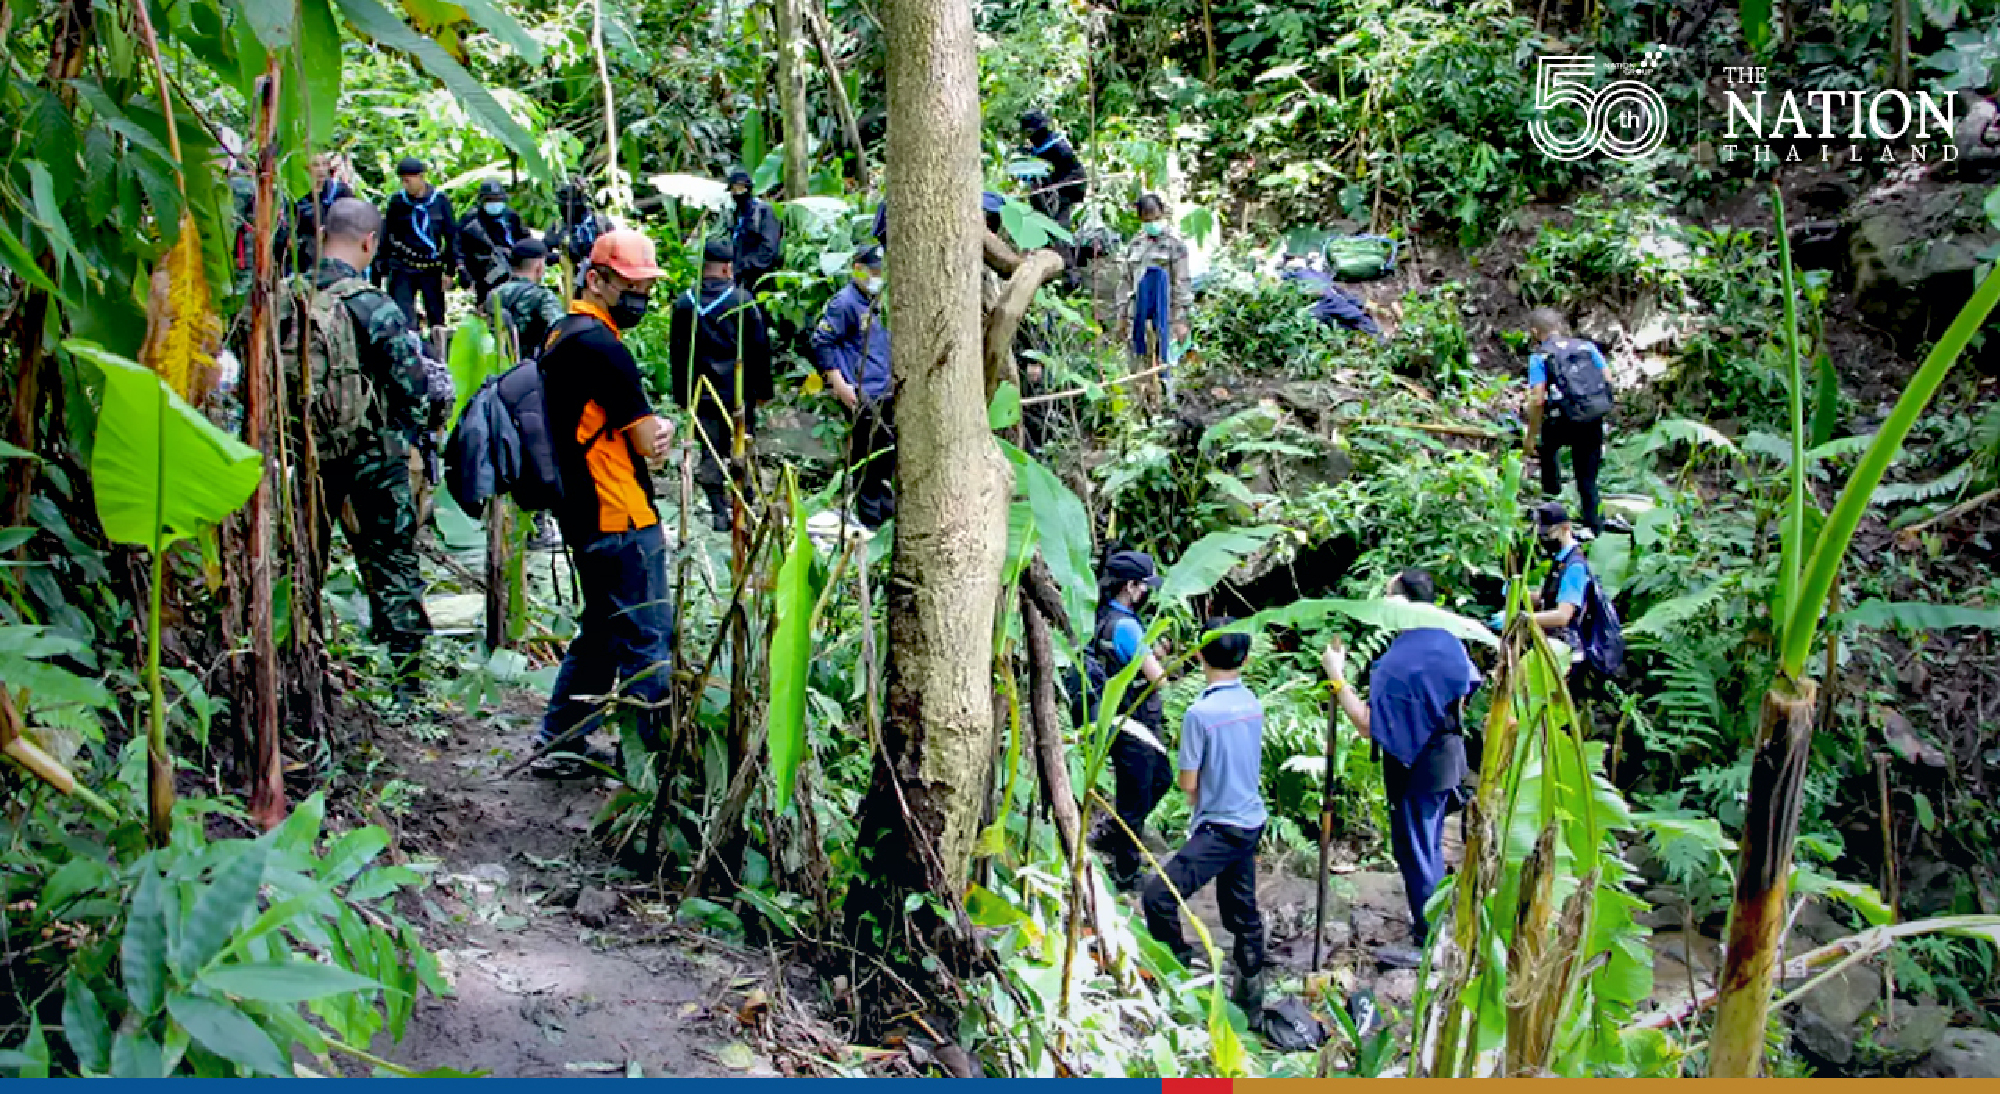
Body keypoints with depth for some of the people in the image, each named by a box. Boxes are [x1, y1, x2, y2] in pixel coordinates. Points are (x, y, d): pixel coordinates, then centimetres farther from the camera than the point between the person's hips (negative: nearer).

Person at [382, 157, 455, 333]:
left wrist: (449, 270, 1)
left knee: (436, 318, 5)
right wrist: (384, 264, 6)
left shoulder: (440, 200, 2)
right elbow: (387, 236, 9)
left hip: (432, 268, 0)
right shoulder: (397, 201, 2)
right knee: (403, 318, -8)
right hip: (403, 268, 0)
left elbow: (452, 236, 5)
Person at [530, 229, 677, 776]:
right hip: (622, 519, -10)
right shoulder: (600, 345, -18)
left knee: (603, 630, 20)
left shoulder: (564, 335, 15)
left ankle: (560, 743, 26)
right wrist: (662, 431, 5)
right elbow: (649, 442, -18)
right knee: (649, 639, -3)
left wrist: (655, 428, -1)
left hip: (583, 514, 10)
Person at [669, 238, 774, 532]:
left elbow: (677, 353, 7)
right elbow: (760, 347, -3)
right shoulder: (742, 300, -6)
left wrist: (681, 393, 14)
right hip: (739, 391, -2)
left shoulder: (684, 303, 2)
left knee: (709, 453, 6)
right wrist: (763, 389, 7)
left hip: (701, 394, 2)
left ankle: (719, 512, 6)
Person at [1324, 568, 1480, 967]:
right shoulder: (1447, 641, -2)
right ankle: (1433, 922, 39)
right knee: (1430, 845, 23)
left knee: (1414, 851, 5)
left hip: (1415, 768, -8)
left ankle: (1426, 944, 17)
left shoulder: (1398, 661, -28)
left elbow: (1367, 725, -28)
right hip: (1447, 757, 8)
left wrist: (1336, 676, -25)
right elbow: (1461, 697, 12)